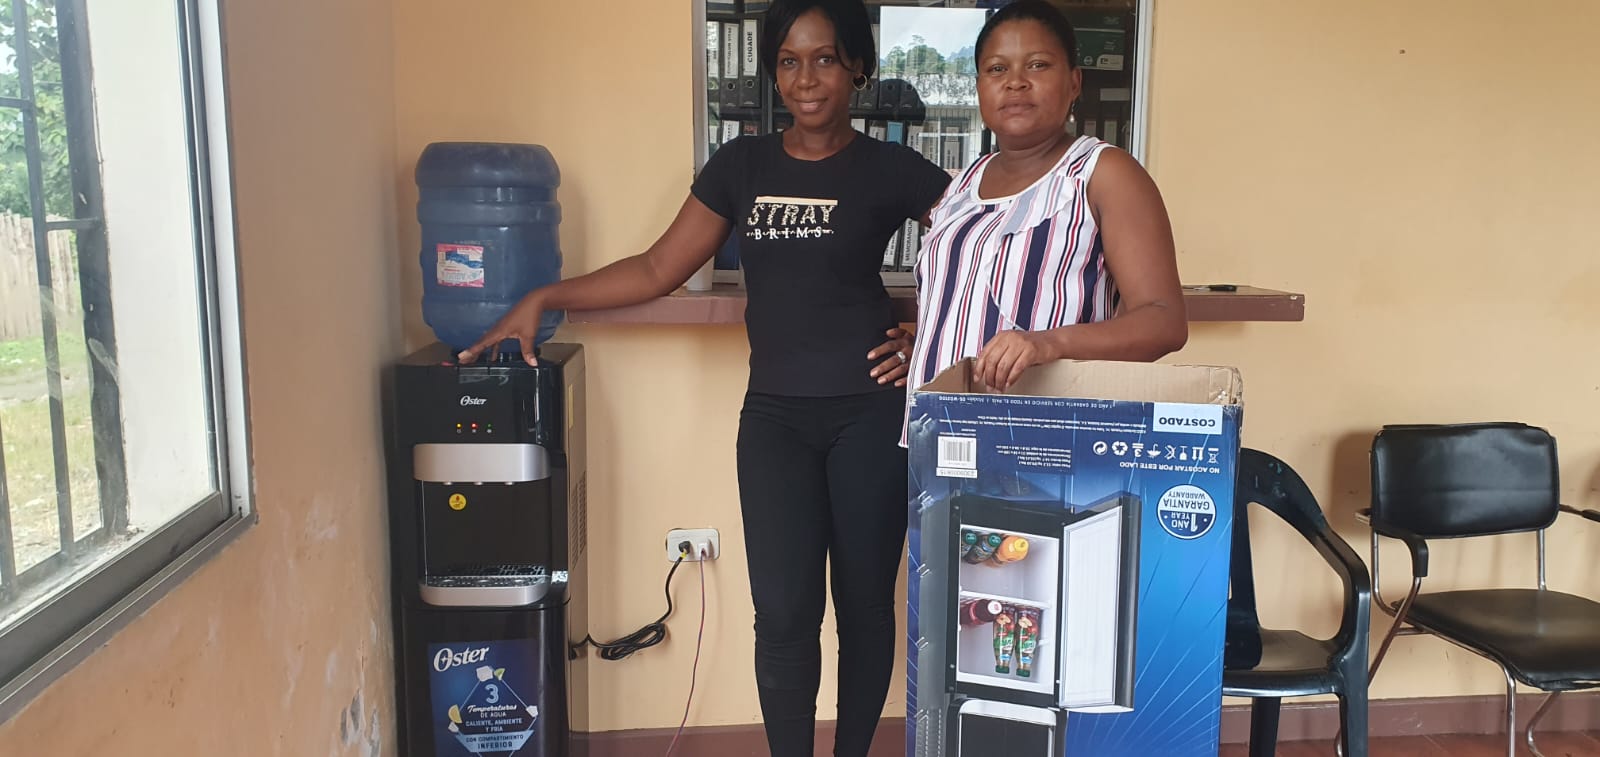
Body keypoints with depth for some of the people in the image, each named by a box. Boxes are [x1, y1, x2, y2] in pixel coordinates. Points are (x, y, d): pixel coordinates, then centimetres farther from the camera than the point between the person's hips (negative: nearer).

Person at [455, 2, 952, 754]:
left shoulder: (891, 168, 1)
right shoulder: (741, 164, 9)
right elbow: (657, 270, 10)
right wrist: (542, 300, 6)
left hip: (869, 411, -2)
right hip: (774, 415, 2)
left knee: (863, 601, 7)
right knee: (783, 614, -3)